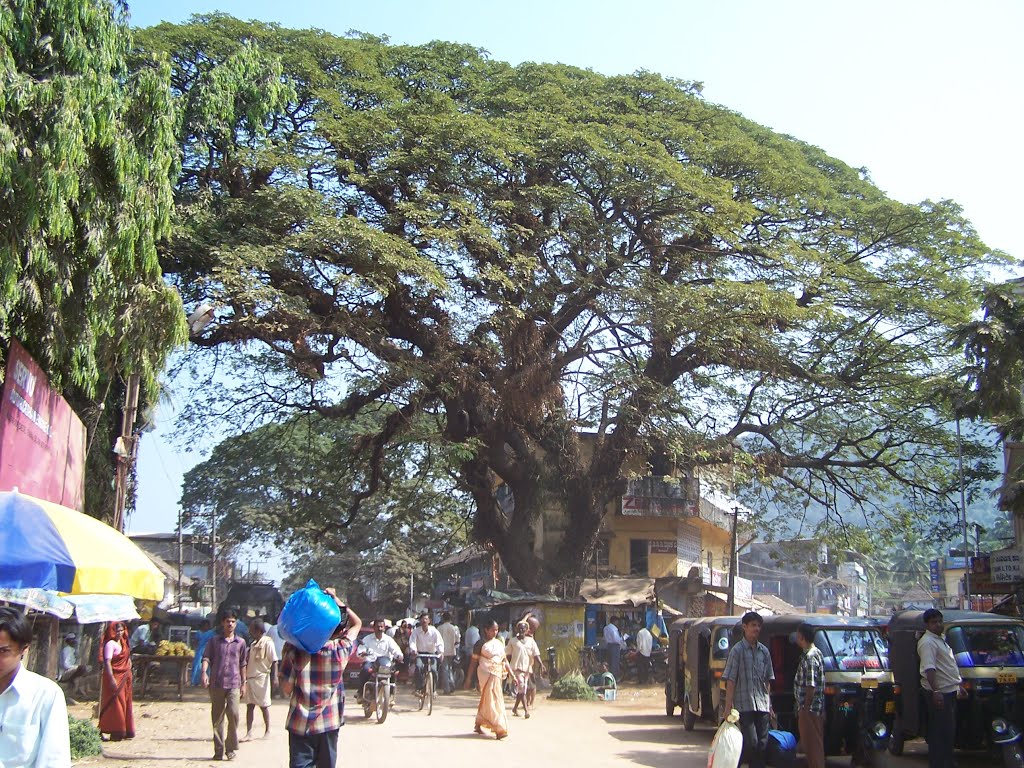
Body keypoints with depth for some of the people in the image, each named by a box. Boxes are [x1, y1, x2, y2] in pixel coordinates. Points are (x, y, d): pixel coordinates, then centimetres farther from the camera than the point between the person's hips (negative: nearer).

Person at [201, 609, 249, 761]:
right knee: (217, 718, 5)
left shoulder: (240, 642, 11)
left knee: (233, 713, -16)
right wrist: (204, 672, -19)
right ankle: (219, 751, 14)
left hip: (233, 684, 0)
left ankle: (231, 748, -2)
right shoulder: (214, 641, 8)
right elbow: (206, 658, 0)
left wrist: (243, 684, 14)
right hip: (216, 684, 1)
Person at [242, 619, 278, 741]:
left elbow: (274, 661, -11)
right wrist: (245, 677, 16)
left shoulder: (267, 643, -9)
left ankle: (267, 731, 14)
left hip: (261, 678, -7)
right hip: (250, 678, 7)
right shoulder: (253, 644, 14)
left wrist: (274, 677, -17)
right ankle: (249, 733, 6)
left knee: (264, 706, 3)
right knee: (249, 706, 4)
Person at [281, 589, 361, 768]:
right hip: (330, 723, 1)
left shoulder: (295, 648, -10)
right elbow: (357, 623, 11)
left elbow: (286, 688, -5)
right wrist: (336, 599, 7)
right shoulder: (341, 650, -7)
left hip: (300, 725, -1)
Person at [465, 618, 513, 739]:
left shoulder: (499, 643, 14)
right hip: (486, 674, -6)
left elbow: (505, 660, 16)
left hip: (497, 675, 6)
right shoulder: (481, 643, -4)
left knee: (486, 701, 13)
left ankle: (478, 725, 26)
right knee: (493, 701, -9)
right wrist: (468, 679, -7)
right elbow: (473, 661, -4)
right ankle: (499, 730, -10)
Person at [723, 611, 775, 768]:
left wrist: (769, 705, 15)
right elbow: (730, 681, -7)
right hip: (745, 705, -5)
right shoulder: (737, 650, -4)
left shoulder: (764, 651, 12)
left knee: (762, 744, 5)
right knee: (751, 743, -12)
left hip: (762, 706, 5)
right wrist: (728, 707, -12)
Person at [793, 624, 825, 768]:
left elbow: (811, 686, -24)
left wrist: (805, 707, -16)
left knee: (812, 745, -2)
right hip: (817, 708, 10)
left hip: (809, 709, -10)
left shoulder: (810, 657, -21)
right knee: (815, 744, 17)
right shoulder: (816, 653, 11)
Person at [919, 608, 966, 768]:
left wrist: (959, 685, 29)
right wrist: (936, 691, -35)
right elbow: (929, 668, -27)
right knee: (940, 733, -7)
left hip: (949, 691, 10)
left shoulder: (941, 639, 17)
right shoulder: (927, 642, -16)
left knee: (949, 731, 17)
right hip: (939, 694, -10)